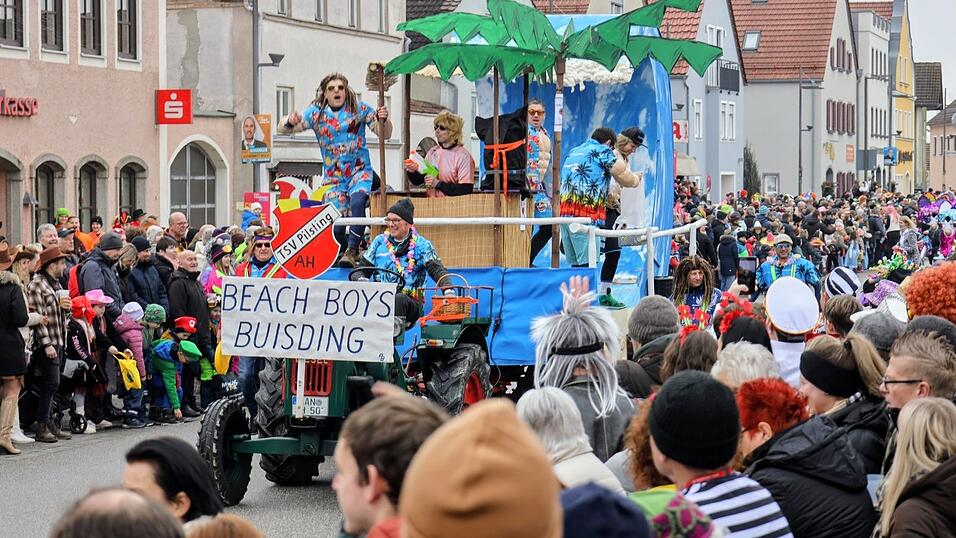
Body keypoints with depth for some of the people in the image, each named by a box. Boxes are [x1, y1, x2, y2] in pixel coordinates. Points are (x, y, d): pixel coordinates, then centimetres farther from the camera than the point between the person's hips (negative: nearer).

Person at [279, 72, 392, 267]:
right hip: (333, 176, 2)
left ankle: (352, 251, -33)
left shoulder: (360, 109, -3)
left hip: (359, 170, -2)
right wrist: (290, 122, -28)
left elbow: (384, 135, 2)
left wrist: (383, 120, -21)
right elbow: (283, 128, -3)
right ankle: (338, 257, 16)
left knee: (357, 203, -31)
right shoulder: (316, 113, -1)